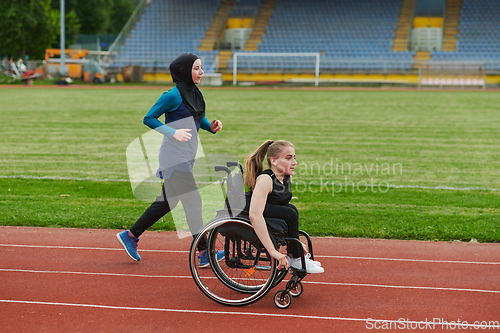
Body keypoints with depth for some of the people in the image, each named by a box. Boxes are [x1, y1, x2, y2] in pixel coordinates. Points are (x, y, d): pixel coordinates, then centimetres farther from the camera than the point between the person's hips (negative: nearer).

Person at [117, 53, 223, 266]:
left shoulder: (196, 94, 10)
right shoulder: (173, 95, -15)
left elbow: (200, 119, 23)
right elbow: (149, 118, -13)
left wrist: (211, 126, 1)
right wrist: (173, 132, -24)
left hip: (188, 157, 9)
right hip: (174, 158, -9)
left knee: (167, 202, 15)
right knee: (192, 200, -9)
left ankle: (130, 236, 27)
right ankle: (204, 254, -5)